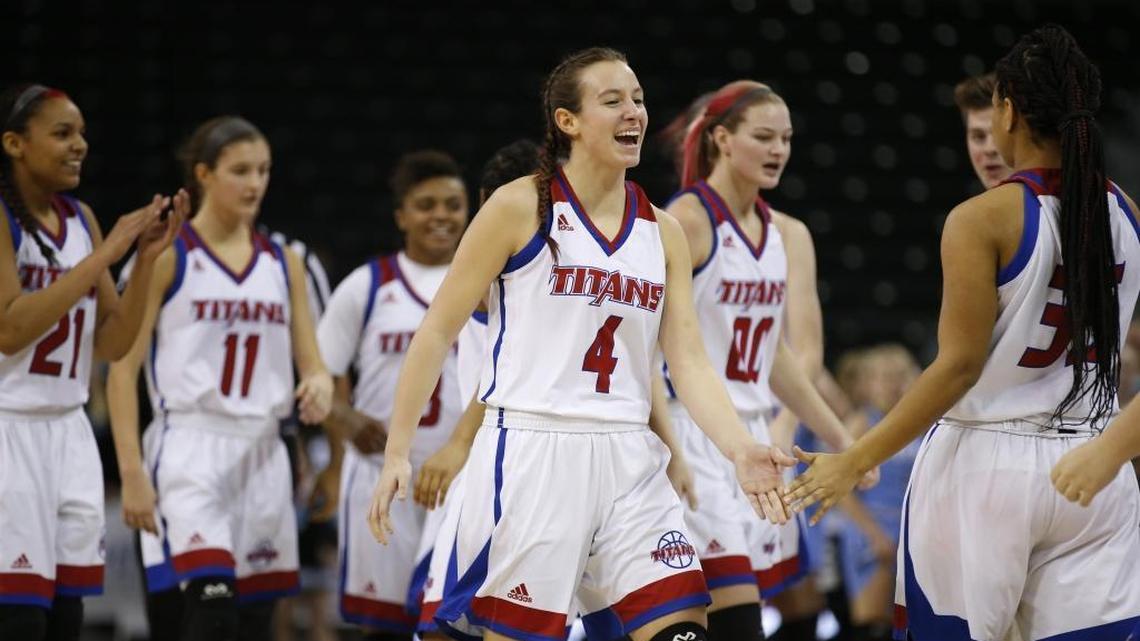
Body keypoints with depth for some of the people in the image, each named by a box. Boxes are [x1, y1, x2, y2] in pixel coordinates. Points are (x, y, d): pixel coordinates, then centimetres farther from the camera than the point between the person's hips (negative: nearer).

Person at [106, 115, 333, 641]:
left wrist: (319, 387, -12)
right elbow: (122, 368, -5)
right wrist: (132, 472, -13)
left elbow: (312, 364, 13)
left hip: (261, 454, 6)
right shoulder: (167, 256, -3)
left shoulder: (282, 263, 12)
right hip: (191, 445, -6)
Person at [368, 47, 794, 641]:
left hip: (627, 460, 5)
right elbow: (438, 330, 0)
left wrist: (740, 449, -10)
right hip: (530, 452, -5)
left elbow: (688, 360, 7)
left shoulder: (662, 231, 11)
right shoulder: (520, 207, -3)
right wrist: (397, 452, -4)